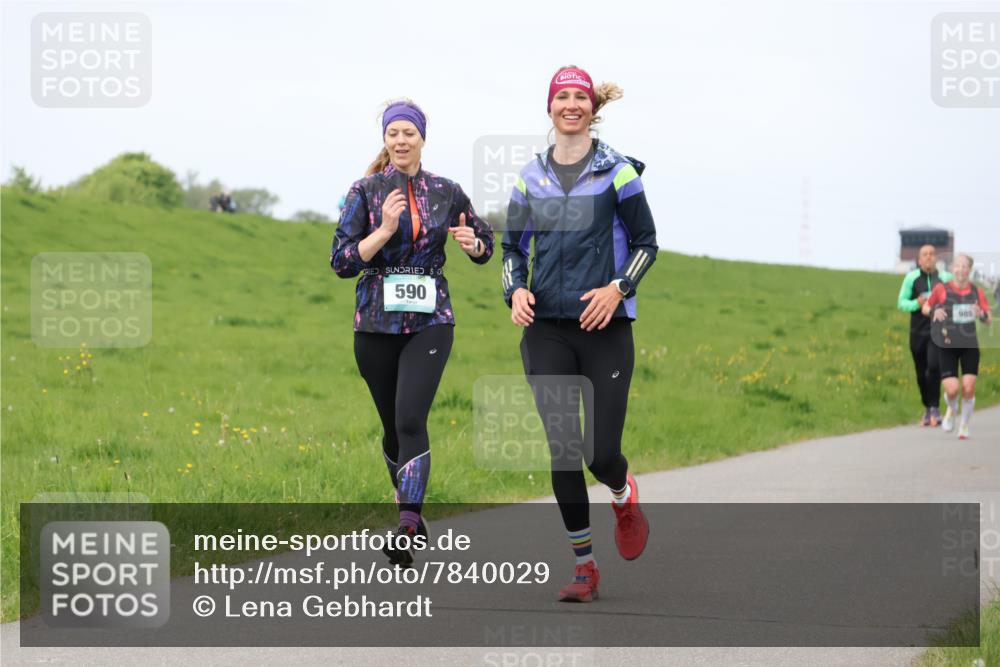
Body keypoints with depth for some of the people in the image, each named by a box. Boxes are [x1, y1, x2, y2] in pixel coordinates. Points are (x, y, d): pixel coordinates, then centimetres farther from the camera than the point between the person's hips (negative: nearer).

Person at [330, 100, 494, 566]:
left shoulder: (446, 192, 4)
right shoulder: (366, 191, 0)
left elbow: (485, 243, 18)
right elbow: (341, 261, -4)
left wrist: (471, 243, -6)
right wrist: (384, 229, -17)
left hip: (429, 322, -1)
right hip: (376, 322, 1)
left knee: (410, 420, -18)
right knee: (393, 426, 10)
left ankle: (405, 532, -24)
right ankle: (410, 510, 33)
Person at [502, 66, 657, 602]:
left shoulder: (617, 170, 0)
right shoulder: (531, 177, 9)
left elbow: (646, 242, 4)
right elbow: (512, 246, 16)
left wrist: (618, 287, -12)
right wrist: (516, 290, -3)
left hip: (604, 325, -2)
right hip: (545, 328, 2)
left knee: (601, 452, -6)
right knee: (562, 449, -2)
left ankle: (624, 497, 31)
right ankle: (584, 567, 8)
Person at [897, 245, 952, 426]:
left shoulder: (945, 278, 2)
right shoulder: (912, 278, 3)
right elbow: (901, 302, 7)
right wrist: (917, 304, -12)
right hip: (918, 330, 2)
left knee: (934, 366, -20)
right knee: (921, 372, 7)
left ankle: (935, 407, -11)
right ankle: (927, 409, 23)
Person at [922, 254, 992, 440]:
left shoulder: (977, 293, 3)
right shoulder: (941, 289, -2)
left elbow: (989, 320, 4)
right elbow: (925, 307, 12)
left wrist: (981, 314, -18)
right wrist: (934, 311, -11)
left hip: (970, 345, 1)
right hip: (948, 346, -1)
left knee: (969, 388, -7)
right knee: (952, 389, -12)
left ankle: (964, 425, 16)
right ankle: (951, 410, 24)